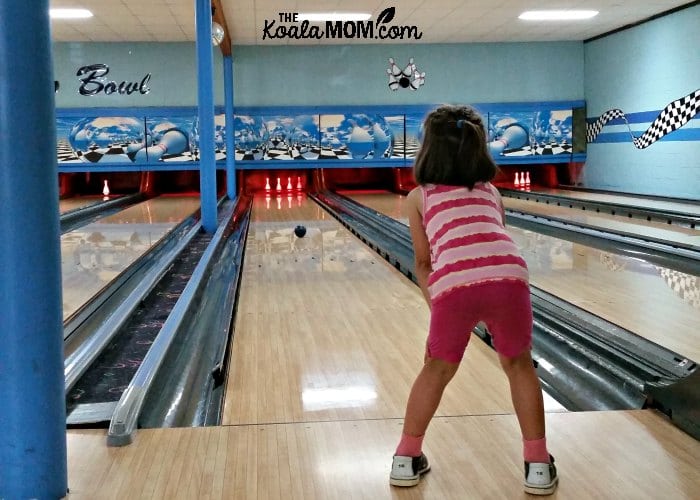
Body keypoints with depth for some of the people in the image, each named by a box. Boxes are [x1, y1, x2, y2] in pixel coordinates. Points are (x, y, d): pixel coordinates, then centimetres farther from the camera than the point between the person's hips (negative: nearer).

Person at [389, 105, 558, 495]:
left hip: (453, 284, -1)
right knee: (519, 364, 26)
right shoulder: (491, 191, 30)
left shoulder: (419, 197, 25)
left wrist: (437, 308, 38)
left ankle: (406, 459, 33)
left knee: (439, 367, 24)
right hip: (508, 277, 1)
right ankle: (539, 466, 27)